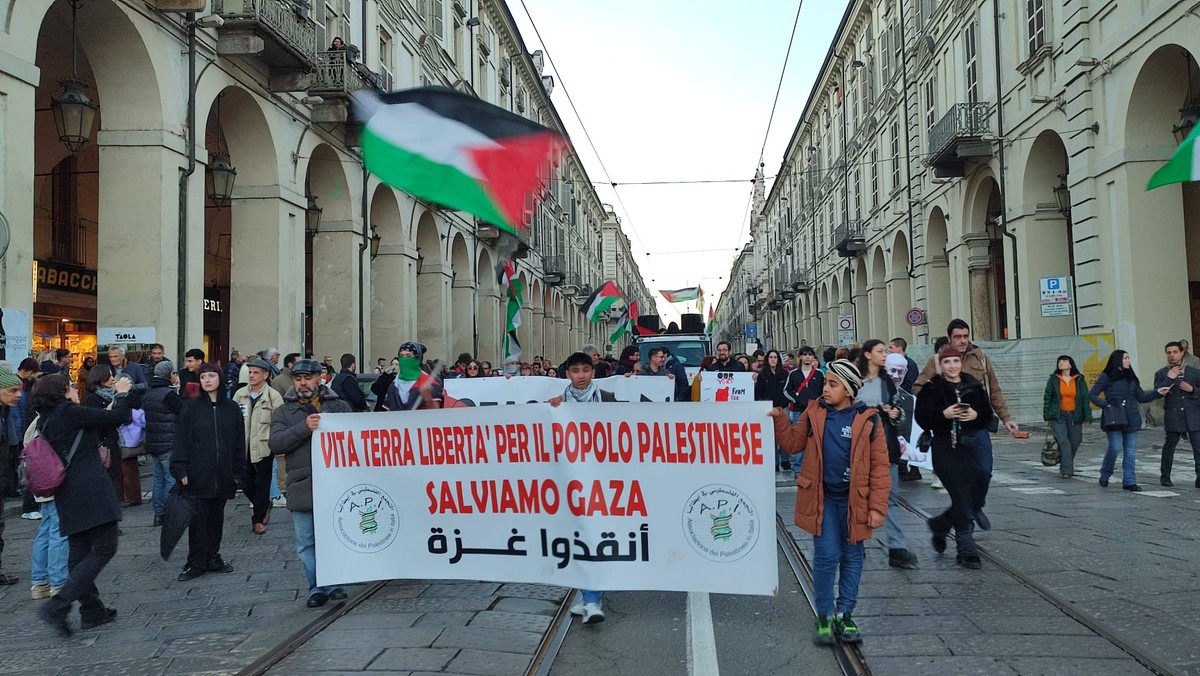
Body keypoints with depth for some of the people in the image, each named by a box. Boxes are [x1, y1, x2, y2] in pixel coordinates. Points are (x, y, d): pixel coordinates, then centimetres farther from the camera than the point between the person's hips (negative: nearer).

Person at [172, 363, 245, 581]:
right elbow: (181, 440, -2)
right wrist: (181, 471, -9)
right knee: (197, 519, 0)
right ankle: (196, 563, 10)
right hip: (198, 475, -2)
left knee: (216, 518, 11)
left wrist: (238, 471, 6)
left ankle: (213, 558, 23)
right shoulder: (191, 407, 0)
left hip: (223, 475, 3)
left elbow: (239, 442, 10)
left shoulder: (232, 408, 7)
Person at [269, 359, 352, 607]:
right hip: (301, 487, 1)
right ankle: (317, 587, 16)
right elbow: (275, 443, -6)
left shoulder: (339, 407, 10)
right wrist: (304, 428, -17)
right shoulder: (283, 412, 10)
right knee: (306, 544, 5)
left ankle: (335, 584, 19)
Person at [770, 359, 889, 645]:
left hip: (853, 500, 0)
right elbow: (793, 443, 8)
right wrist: (779, 418, -7)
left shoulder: (868, 419, -7)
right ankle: (825, 615, 14)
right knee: (826, 556, -2)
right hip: (821, 497, 0)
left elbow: (879, 466, -5)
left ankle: (844, 614, 25)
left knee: (852, 557, 10)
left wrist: (877, 507, -8)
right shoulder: (814, 412, 1)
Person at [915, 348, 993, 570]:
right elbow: (921, 417, -8)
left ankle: (939, 524, 33)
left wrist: (976, 415, -10)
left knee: (973, 497, 6)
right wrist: (944, 414, -21)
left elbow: (988, 415, 10)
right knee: (962, 499, -7)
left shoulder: (974, 386, 10)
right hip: (945, 449, -5)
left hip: (970, 447, 5)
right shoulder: (932, 387, -1)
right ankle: (967, 551, 3)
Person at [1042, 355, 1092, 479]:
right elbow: (1047, 398, 5)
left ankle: (1064, 467, 26)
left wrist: (1087, 417, -2)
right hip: (1058, 416, -2)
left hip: (1074, 416, 2)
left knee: (1074, 443, 6)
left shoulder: (1079, 380, 4)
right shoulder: (1053, 379, 3)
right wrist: (1047, 416, 1)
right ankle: (1067, 470, -12)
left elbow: (1085, 398, 4)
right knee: (1063, 442, -13)